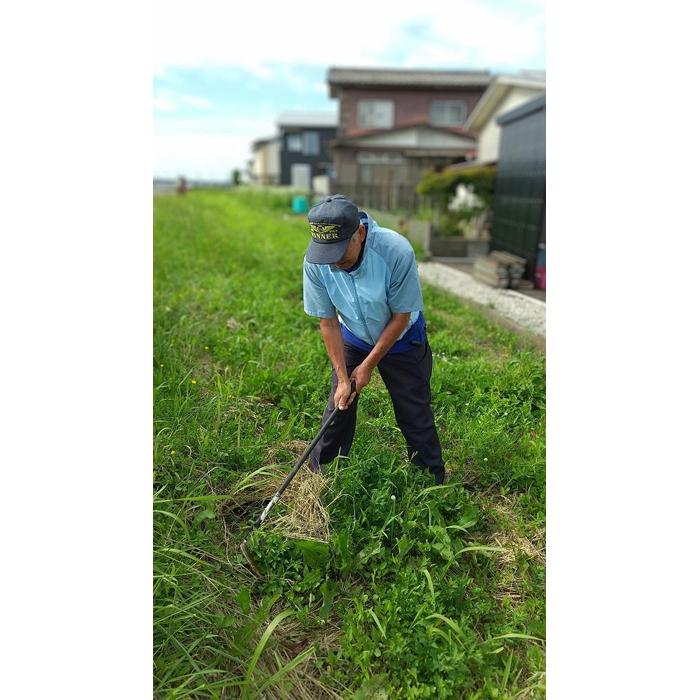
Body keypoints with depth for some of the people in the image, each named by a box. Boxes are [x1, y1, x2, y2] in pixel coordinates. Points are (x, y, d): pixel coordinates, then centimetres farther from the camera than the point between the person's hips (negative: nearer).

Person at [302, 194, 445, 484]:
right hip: (352, 339, 3)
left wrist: (368, 365, -16)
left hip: (402, 340, -2)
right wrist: (342, 378, -16)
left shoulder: (397, 251, -35)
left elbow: (401, 316, -22)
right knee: (339, 407, 5)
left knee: (415, 416, 3)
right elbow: (328, 322, -15)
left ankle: (433, 481, 23)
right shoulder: (315, 262, -26)